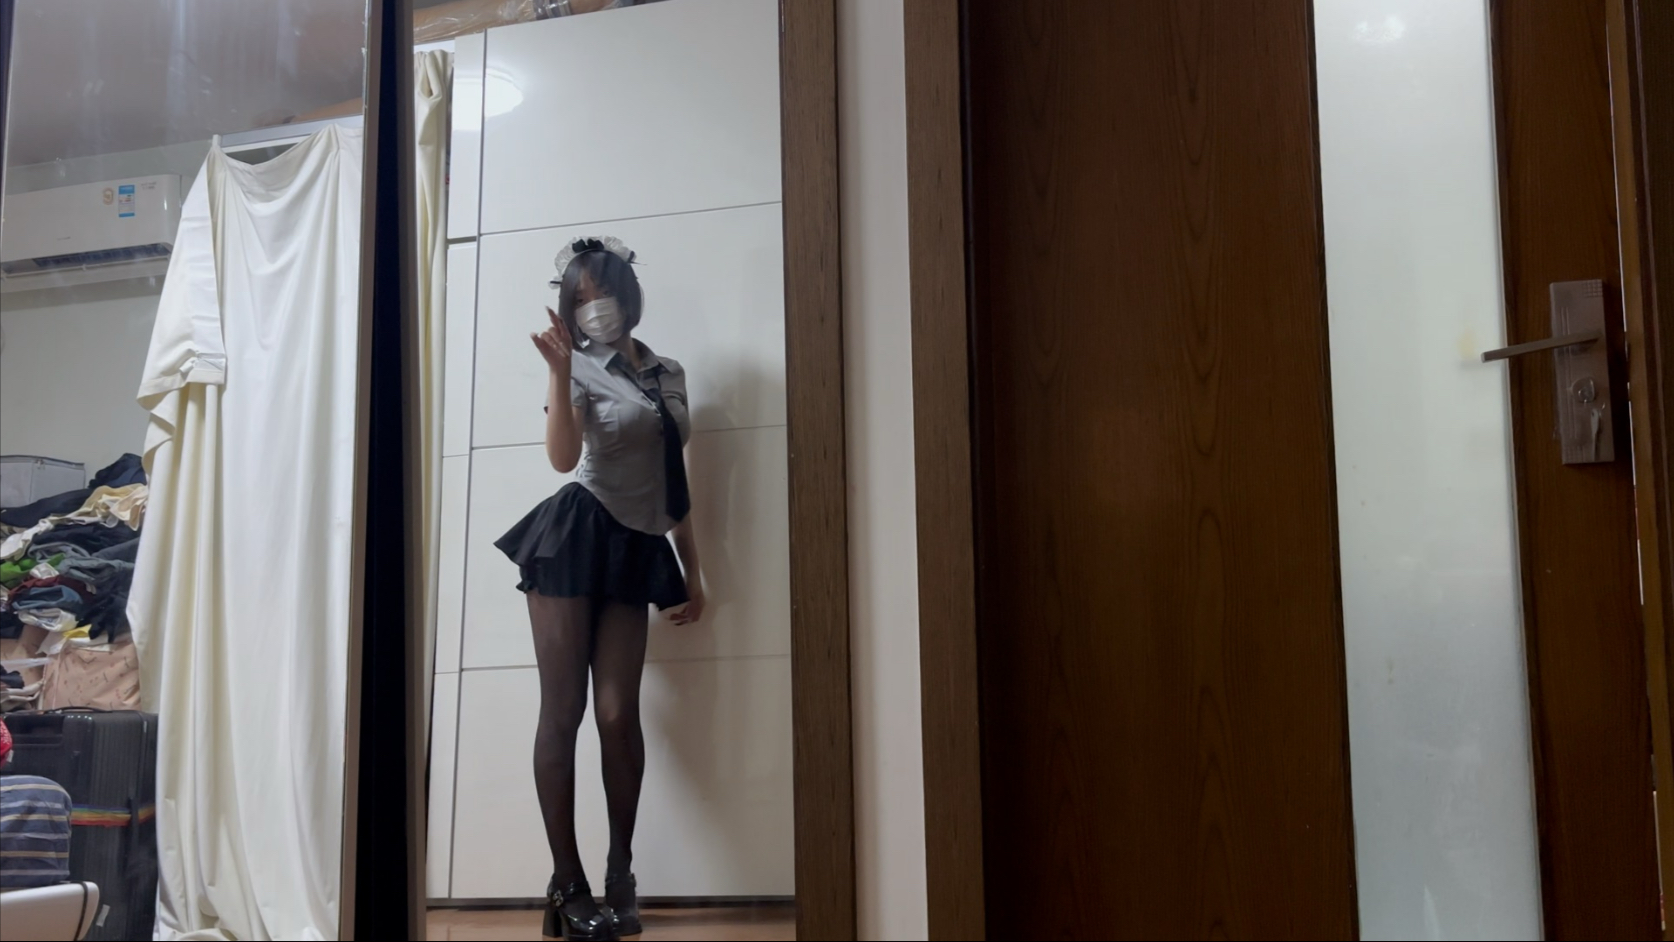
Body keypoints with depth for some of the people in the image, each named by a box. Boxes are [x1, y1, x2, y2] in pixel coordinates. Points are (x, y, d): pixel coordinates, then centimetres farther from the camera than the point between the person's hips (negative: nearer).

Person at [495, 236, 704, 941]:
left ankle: (620, 873, 8)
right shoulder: (580, 367, 2)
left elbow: (674, 480, 20)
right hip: (574, 538, -4)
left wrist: (693, 571, 19)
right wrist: (559, 372, -26)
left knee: (618, 713, -4)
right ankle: (568, 884, -4)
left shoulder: (669, 376, 16)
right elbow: (563, 456, -16)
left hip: (634, 550, 4)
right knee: (563, 709, -6)